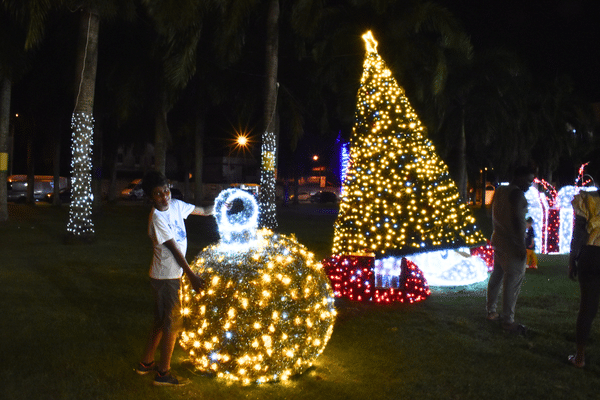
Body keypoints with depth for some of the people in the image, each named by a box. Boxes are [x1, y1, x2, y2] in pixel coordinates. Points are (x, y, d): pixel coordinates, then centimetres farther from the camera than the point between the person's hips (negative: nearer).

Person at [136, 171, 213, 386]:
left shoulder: (176, 205, 3)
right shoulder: (157, 218, -20)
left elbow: (204, 211, 16)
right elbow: (174, 249, -18)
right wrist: (191, 275, -16)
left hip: (172, 274, 8)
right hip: (166, 277, -8)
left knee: (161, 321, 18)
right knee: (172, 323, -2)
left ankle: (146, 363, 31)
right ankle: (163, 372, 9)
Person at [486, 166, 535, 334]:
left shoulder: (499, 191, 11)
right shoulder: (517, 193, -16)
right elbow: (517, 220, -22)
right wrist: (522, 245, -21)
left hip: (498, 240, 10)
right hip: (512, 244, -10)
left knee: (497, 275, 18)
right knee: (513, 281, -5)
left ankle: (491, 311, 28)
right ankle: (508, 321, -1)